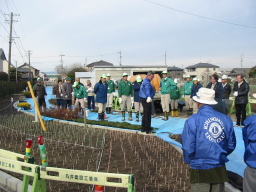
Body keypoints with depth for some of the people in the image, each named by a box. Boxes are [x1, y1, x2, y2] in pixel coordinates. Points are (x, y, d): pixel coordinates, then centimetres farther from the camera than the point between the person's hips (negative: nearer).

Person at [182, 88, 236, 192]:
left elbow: (188, 148, -14)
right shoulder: (226, 119, -3)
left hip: (200, 170, -3)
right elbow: (231, 145, 5)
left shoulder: (192, 120, -15)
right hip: (220, 169, 4)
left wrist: (189, 161, 6)